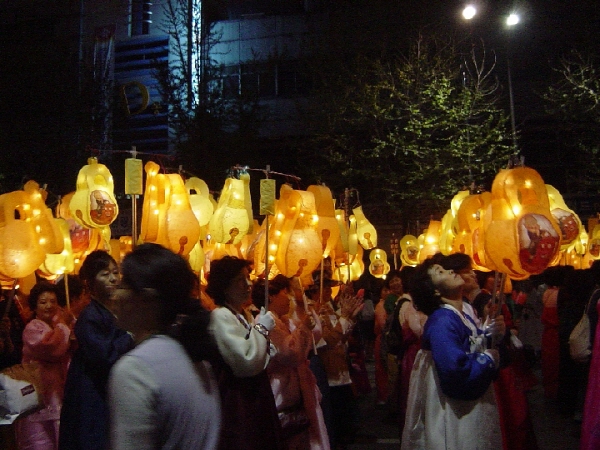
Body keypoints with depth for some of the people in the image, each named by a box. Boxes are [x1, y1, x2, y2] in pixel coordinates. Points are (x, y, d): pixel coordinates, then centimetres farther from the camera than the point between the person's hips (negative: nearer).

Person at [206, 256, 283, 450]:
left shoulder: (242, 315, 15)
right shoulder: (220, 316, -15)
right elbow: (246, 363, -23)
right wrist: (261, 328, -13)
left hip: (254, 399, 9)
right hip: (237, 403, -9)